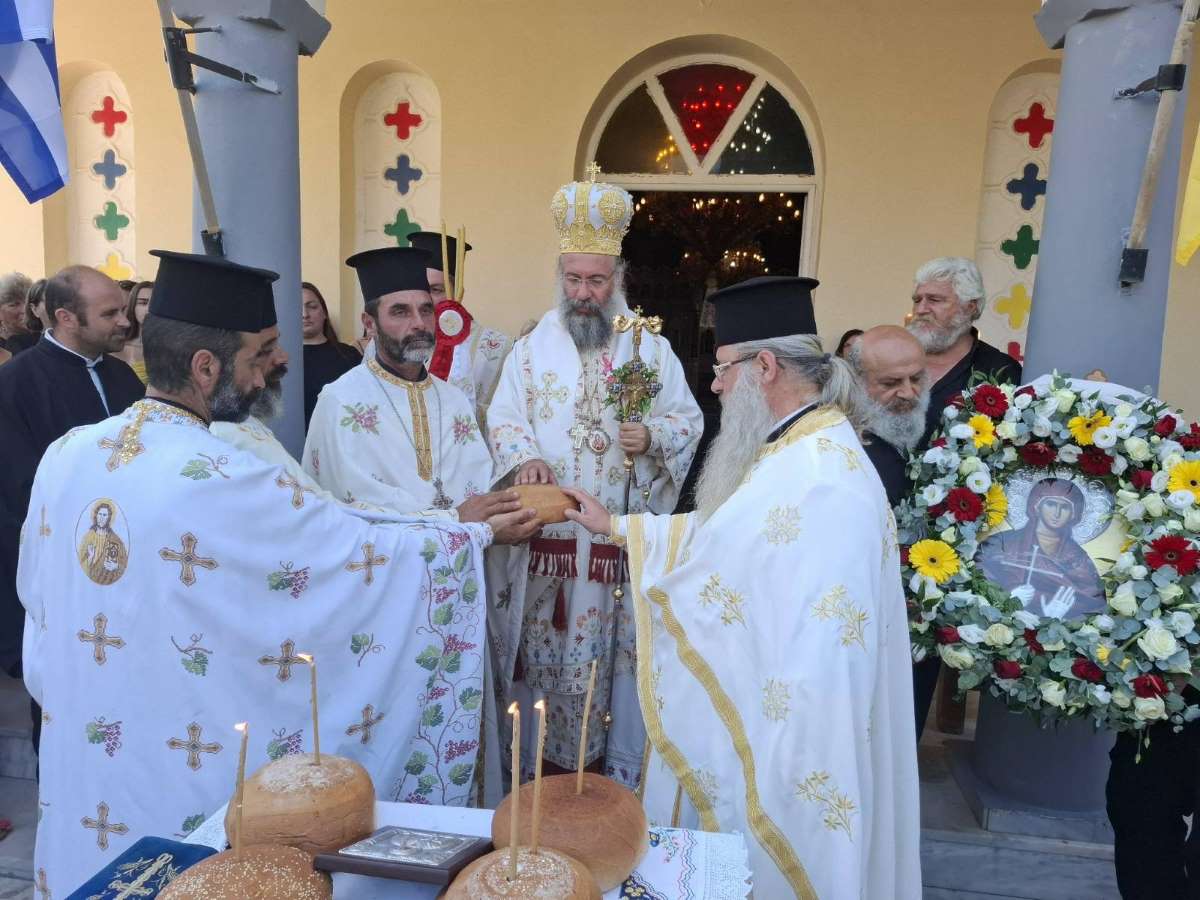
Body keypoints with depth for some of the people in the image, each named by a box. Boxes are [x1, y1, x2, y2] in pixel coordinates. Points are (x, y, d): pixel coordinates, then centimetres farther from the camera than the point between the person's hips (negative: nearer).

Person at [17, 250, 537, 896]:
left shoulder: (63, 455, -6)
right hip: (185, 778, -6)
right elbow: (366, 551, -18)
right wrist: (479, 533, -5)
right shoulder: (223, 482, -26)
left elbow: (37, 600, 6)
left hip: (80, 759, 6)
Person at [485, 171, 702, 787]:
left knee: (618, 650, 5)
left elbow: (688, 420, 7)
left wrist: (652, 436, -14)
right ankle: (545, 758, 22)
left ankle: (619, 766, 22)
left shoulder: (653, 350, 6)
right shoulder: (531, 349, 8)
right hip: (547, 538, 1)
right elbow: (503, 418, 5)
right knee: (545, 650, 5)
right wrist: (523, 458, -15)